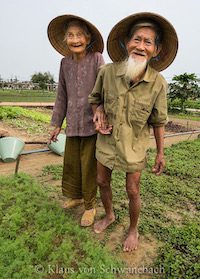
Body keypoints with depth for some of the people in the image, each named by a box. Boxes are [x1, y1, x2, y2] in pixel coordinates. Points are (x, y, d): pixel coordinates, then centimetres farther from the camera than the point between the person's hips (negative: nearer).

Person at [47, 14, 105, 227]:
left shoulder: (96, 58, -5)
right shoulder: (65, 63, 8)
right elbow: (62, 95, 12)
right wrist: (57, 123, 13)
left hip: (91, 121, -4)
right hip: (73, 122, 5)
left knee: (89, 165, 4)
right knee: (70, 162, 13)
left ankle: (90, 206, 24)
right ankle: (75, 196, 38)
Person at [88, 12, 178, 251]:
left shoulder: (158, 82, -18)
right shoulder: (107, 71, -16)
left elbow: (158, 121, -6)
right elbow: (95, 98, 4)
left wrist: (160, 153, -2)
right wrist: (98, 111, -17)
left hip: (134, 145, -2)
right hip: (107, 139, 3)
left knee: (132, 192, 9)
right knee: (102, 182, 17)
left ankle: (133, 229, 39)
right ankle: (109, 215, 48)